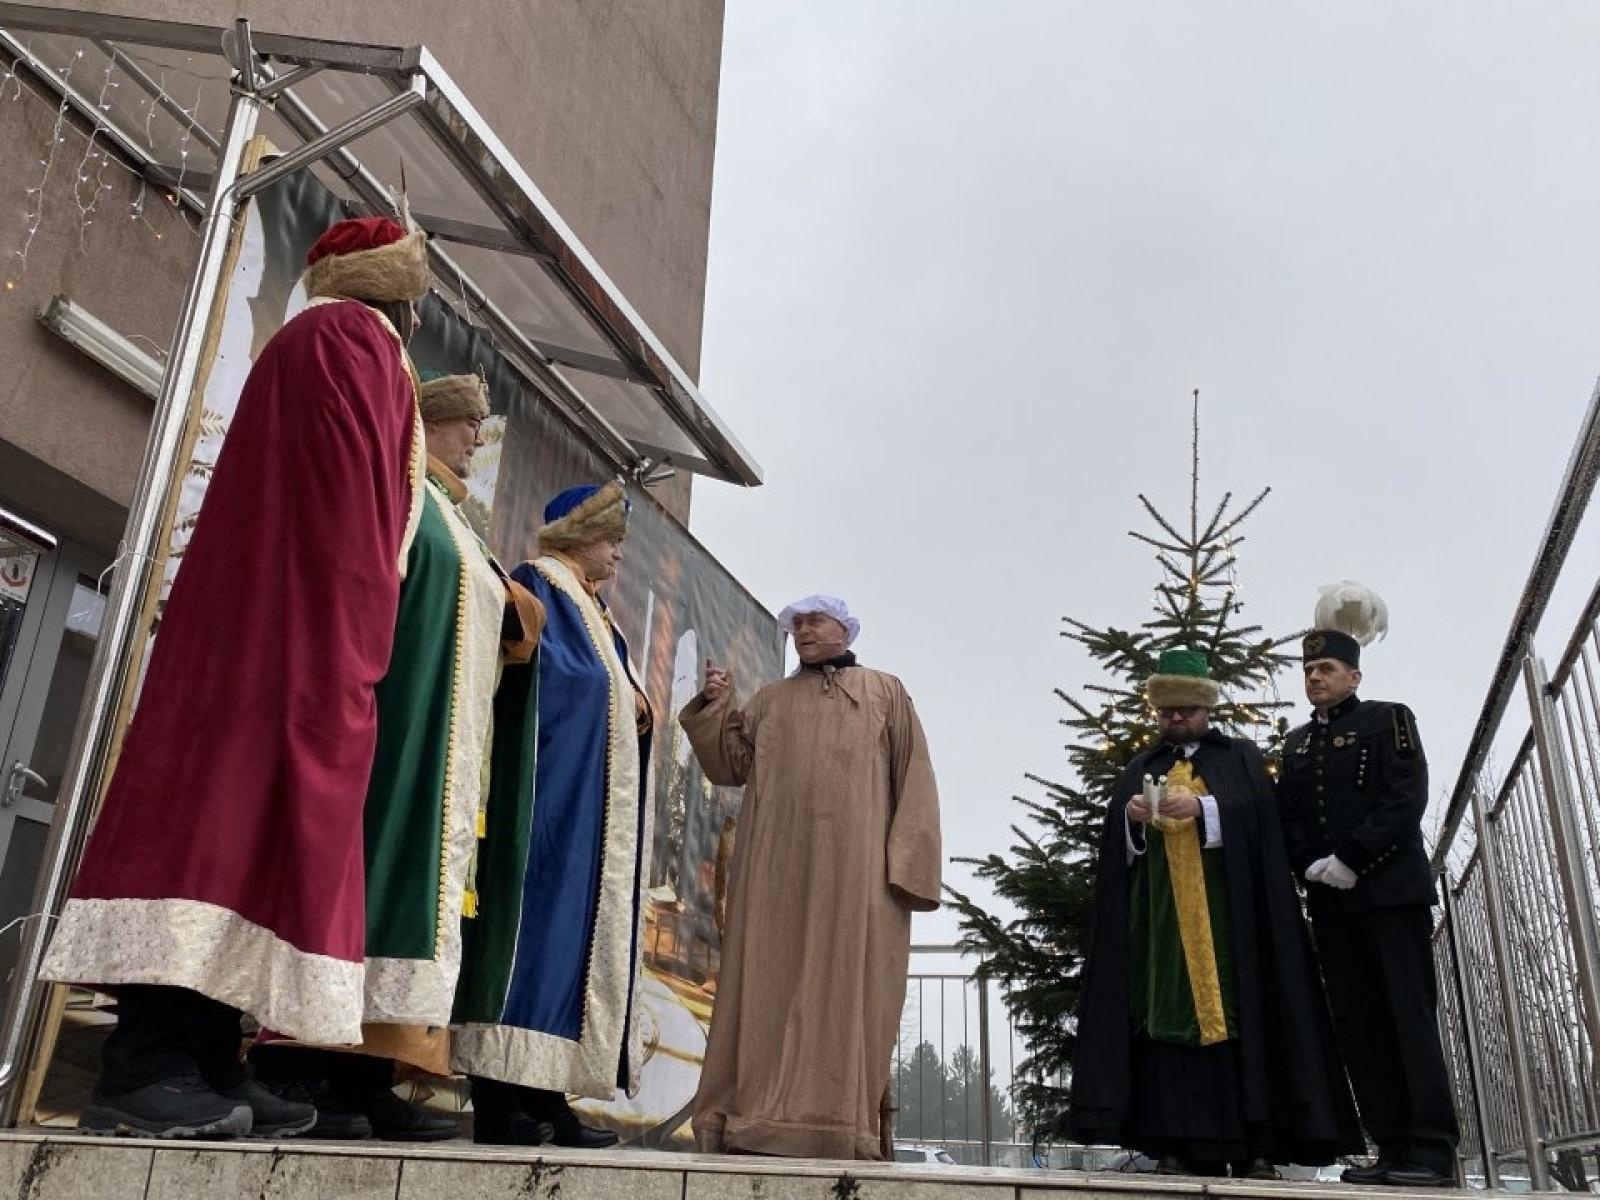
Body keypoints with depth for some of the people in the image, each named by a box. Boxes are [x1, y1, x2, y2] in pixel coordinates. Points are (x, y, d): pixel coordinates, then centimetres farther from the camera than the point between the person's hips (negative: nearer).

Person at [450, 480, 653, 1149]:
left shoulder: (591, 609, 25)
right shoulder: (539, 586, -2)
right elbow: (548, 678, -16)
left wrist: (637, 709, 0)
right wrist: (622, 696, -4)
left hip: (596, 803, 9)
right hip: (552, 789, -9)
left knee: (577, 927, 4)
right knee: (539, 919, -13)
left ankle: (544, 1094, 4)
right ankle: (498, 1099, -11)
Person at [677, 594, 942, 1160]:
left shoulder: (884, 691, 16)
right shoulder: (770, 699, 23)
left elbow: (914, 776, 6)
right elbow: (731, 766, 14)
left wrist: (908, 859, -7)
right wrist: (716, 708, -1)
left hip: (853, 861, -2)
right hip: (777, 862, 2)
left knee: (843, 983, -8)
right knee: (770, 980, -6)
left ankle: (838, 1124, -9)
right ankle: (761, 1119, -7)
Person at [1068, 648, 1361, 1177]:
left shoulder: (1242, 758, 14)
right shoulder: (1139, 770, 19)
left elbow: (1259, 816, -4)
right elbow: (1114, 840, 9)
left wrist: (1201, 807, -18)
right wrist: (1131, 817, -12)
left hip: (1228, 909, -2)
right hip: (1161, 912, 2)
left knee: (1239, 1014, -7)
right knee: (1168, 1015, -5)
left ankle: (1255, 1145, -5)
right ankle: (1181, 1144, -5)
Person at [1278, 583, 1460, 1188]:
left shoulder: (1389, 720, 4)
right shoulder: (1297, 743, 19)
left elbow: (1406, 799, -9)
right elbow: (1285, 816, 12)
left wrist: (1351, 860, -16)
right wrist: (1310, 865, -7)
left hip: (1391, 889, -5)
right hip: (1330, 900, 5)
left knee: (1409, 1016, -7)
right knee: (1358, 1024, 1)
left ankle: (1433, 1149, -5)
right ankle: (1393, 1147, 5)